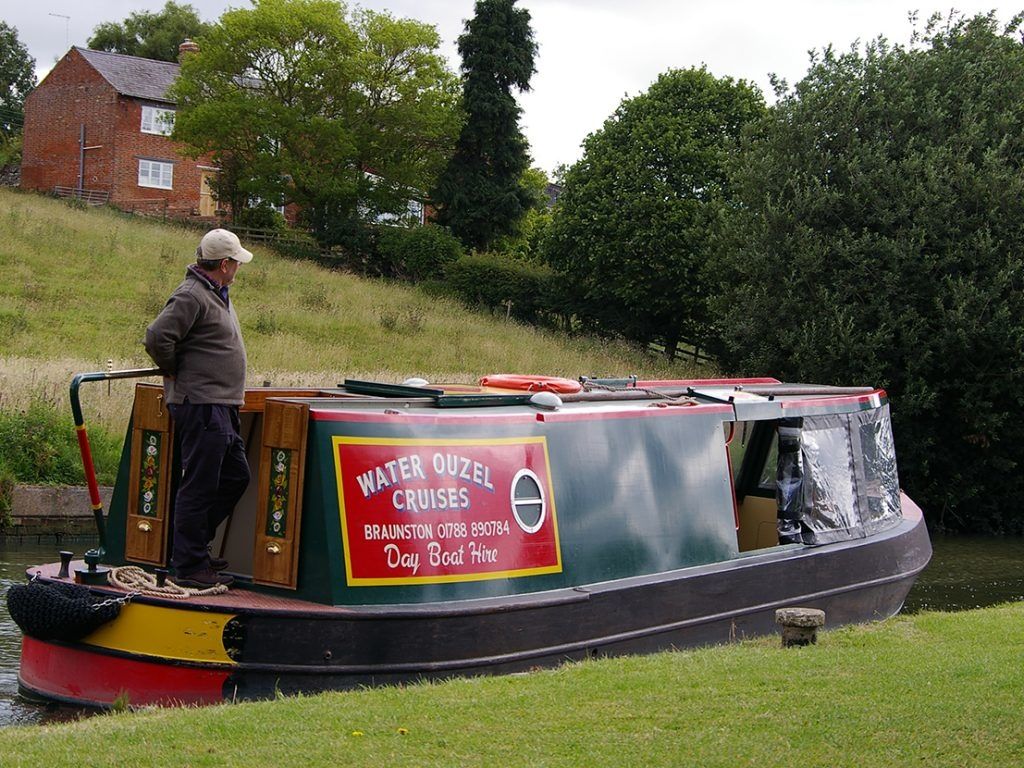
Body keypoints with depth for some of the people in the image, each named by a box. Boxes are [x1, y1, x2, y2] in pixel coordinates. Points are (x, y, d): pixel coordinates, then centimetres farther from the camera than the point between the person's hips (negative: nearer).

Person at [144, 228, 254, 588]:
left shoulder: (217, 295, 18)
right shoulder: (191, 297, -15)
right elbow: (156, 337, -24)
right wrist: (174, 372, -10)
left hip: (222, 408, 11)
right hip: (200, 406, -11)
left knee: (236, 477, 16)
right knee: (199, 485, -7)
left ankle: (194, 547, 25)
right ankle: (189, 566, -1)